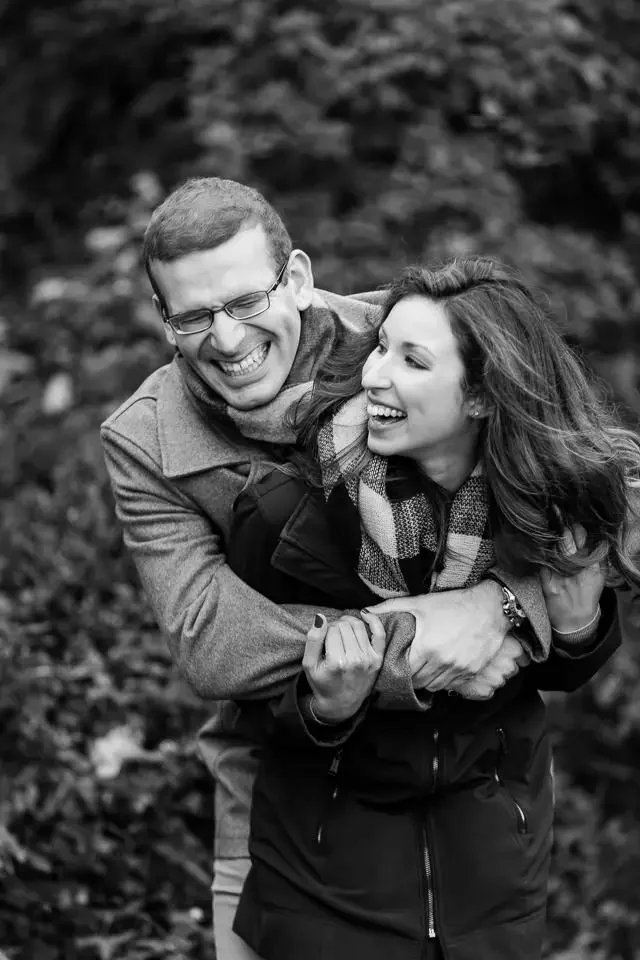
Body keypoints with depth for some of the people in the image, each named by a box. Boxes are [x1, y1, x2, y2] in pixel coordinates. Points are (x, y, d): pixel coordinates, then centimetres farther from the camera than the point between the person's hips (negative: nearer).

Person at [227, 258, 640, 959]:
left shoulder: (548, 492, -15)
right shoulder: (294, 501, -22)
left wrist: (578, 622, -17)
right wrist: (326, 709, -29)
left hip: (491, 822, 2)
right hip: (329, 822, -2)